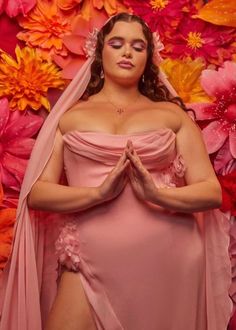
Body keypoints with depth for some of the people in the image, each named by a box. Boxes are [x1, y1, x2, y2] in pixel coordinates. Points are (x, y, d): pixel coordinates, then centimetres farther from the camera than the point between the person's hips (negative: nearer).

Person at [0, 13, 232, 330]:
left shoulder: (172, 114, 10)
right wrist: (99, 193, -17)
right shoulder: (69, 116, 9)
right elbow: (37, 193, 0)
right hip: (91, 260, 0)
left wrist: (157, 194, -16)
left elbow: (212, 191, 3)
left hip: (169, 261, 1)